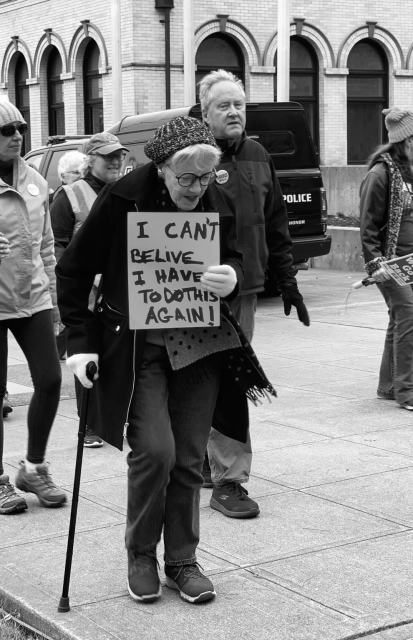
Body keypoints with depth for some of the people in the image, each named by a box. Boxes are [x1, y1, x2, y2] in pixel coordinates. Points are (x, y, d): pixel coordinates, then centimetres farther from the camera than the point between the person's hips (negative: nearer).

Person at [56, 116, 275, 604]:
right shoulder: (122, 199, -12)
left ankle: (182, 561, 22)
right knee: (155, 450, -13)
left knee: (189, 458, 5)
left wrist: (231, 276, -13)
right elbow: (73, 271, -4)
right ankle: (140, 555, 11)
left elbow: (234, 259, 12)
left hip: (200, 346, 4)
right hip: (136, 347, -3)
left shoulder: (219, 202, -1)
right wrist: (81, 342, -8)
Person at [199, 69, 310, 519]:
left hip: (245, 287, 6)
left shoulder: (257, 157, 13)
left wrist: (287, 281, 17)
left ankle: (204, 458, 32)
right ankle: (228, 479, 1)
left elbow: (276, 225, 18)